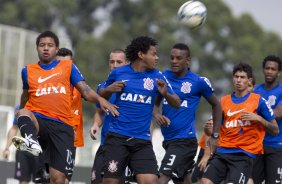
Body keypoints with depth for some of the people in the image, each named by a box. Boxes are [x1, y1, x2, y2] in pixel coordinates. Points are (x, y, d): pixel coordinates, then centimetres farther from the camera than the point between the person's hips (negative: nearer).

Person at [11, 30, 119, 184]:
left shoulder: (68, 67, 12)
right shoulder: (28, 71, 16)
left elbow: (85, 91, 3)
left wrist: (100, 99, -15)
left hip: (62, 125, 0)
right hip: (37, 120, 1)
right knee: (23, 113, -37)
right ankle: (31, 142, -65)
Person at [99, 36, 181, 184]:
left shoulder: (156, 76, 5)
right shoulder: (118, 73, 3)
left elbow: (176, 104, 7)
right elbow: (101, 95, 16)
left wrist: (165, 93, -13)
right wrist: (110, 90, -6)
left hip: (142, 140, 1)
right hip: (117, 137, -1)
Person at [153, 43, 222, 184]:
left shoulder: (198, 82, -5)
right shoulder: (164, 76, 6)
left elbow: (216, 105, 8)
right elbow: (155, 103, 15)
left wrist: (214, 135, 7)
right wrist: (156, 115, -8)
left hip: (185, 140, -6)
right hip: (168, 139, 6)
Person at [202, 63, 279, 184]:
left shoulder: (259, 101, 2)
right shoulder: (224, 101, 13)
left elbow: (275, 130, 4)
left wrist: (258, 118, -10)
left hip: (244, 154, -4)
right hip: (223, 152, 4)